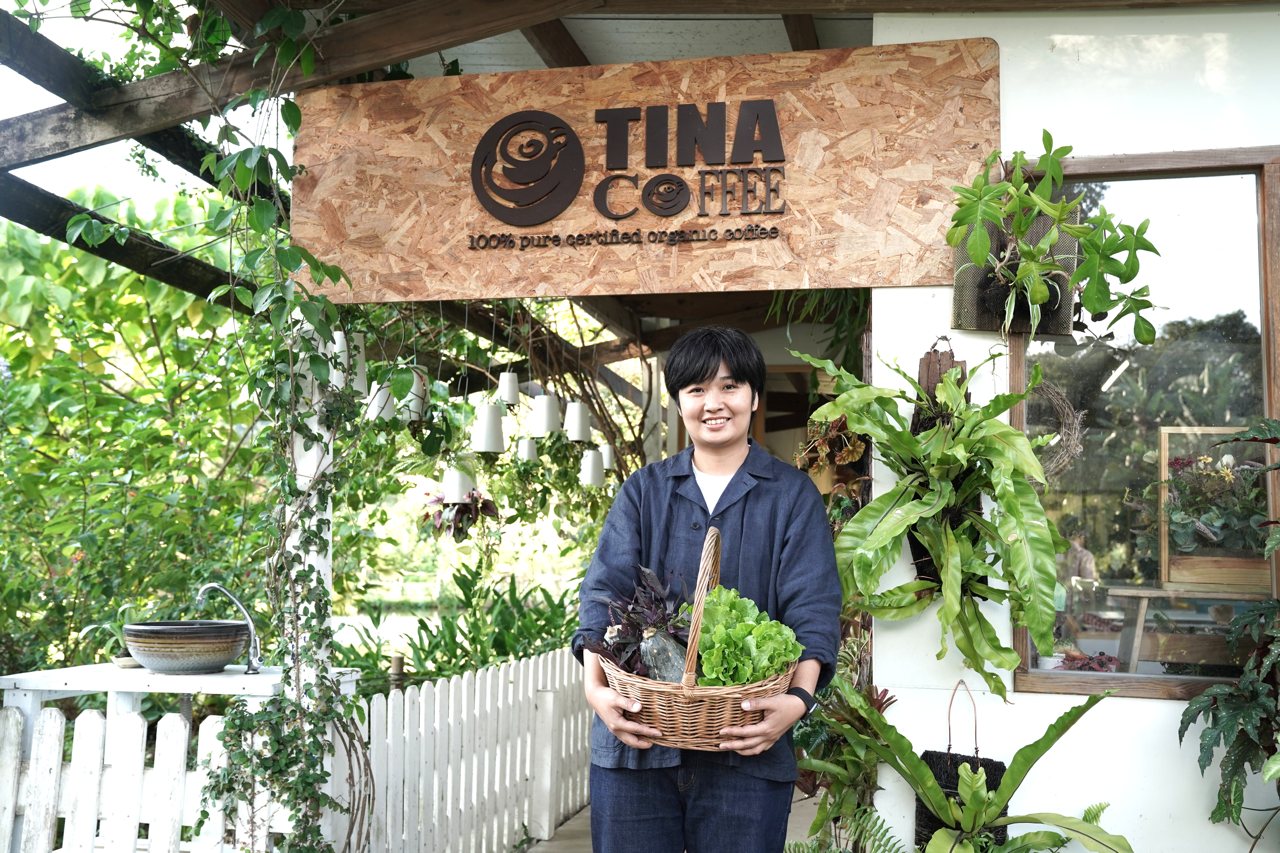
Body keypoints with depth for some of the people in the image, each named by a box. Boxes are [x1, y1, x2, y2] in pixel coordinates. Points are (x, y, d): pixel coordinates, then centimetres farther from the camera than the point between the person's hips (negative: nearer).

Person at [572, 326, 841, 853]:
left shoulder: (792, 495, 5)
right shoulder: (643, 491, 10)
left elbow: (813, 611, -4)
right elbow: (604, 591, 0)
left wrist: (798, 699, -21)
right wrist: (595, 686, -17)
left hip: (745, 749, -1)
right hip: (636, 737, 2)